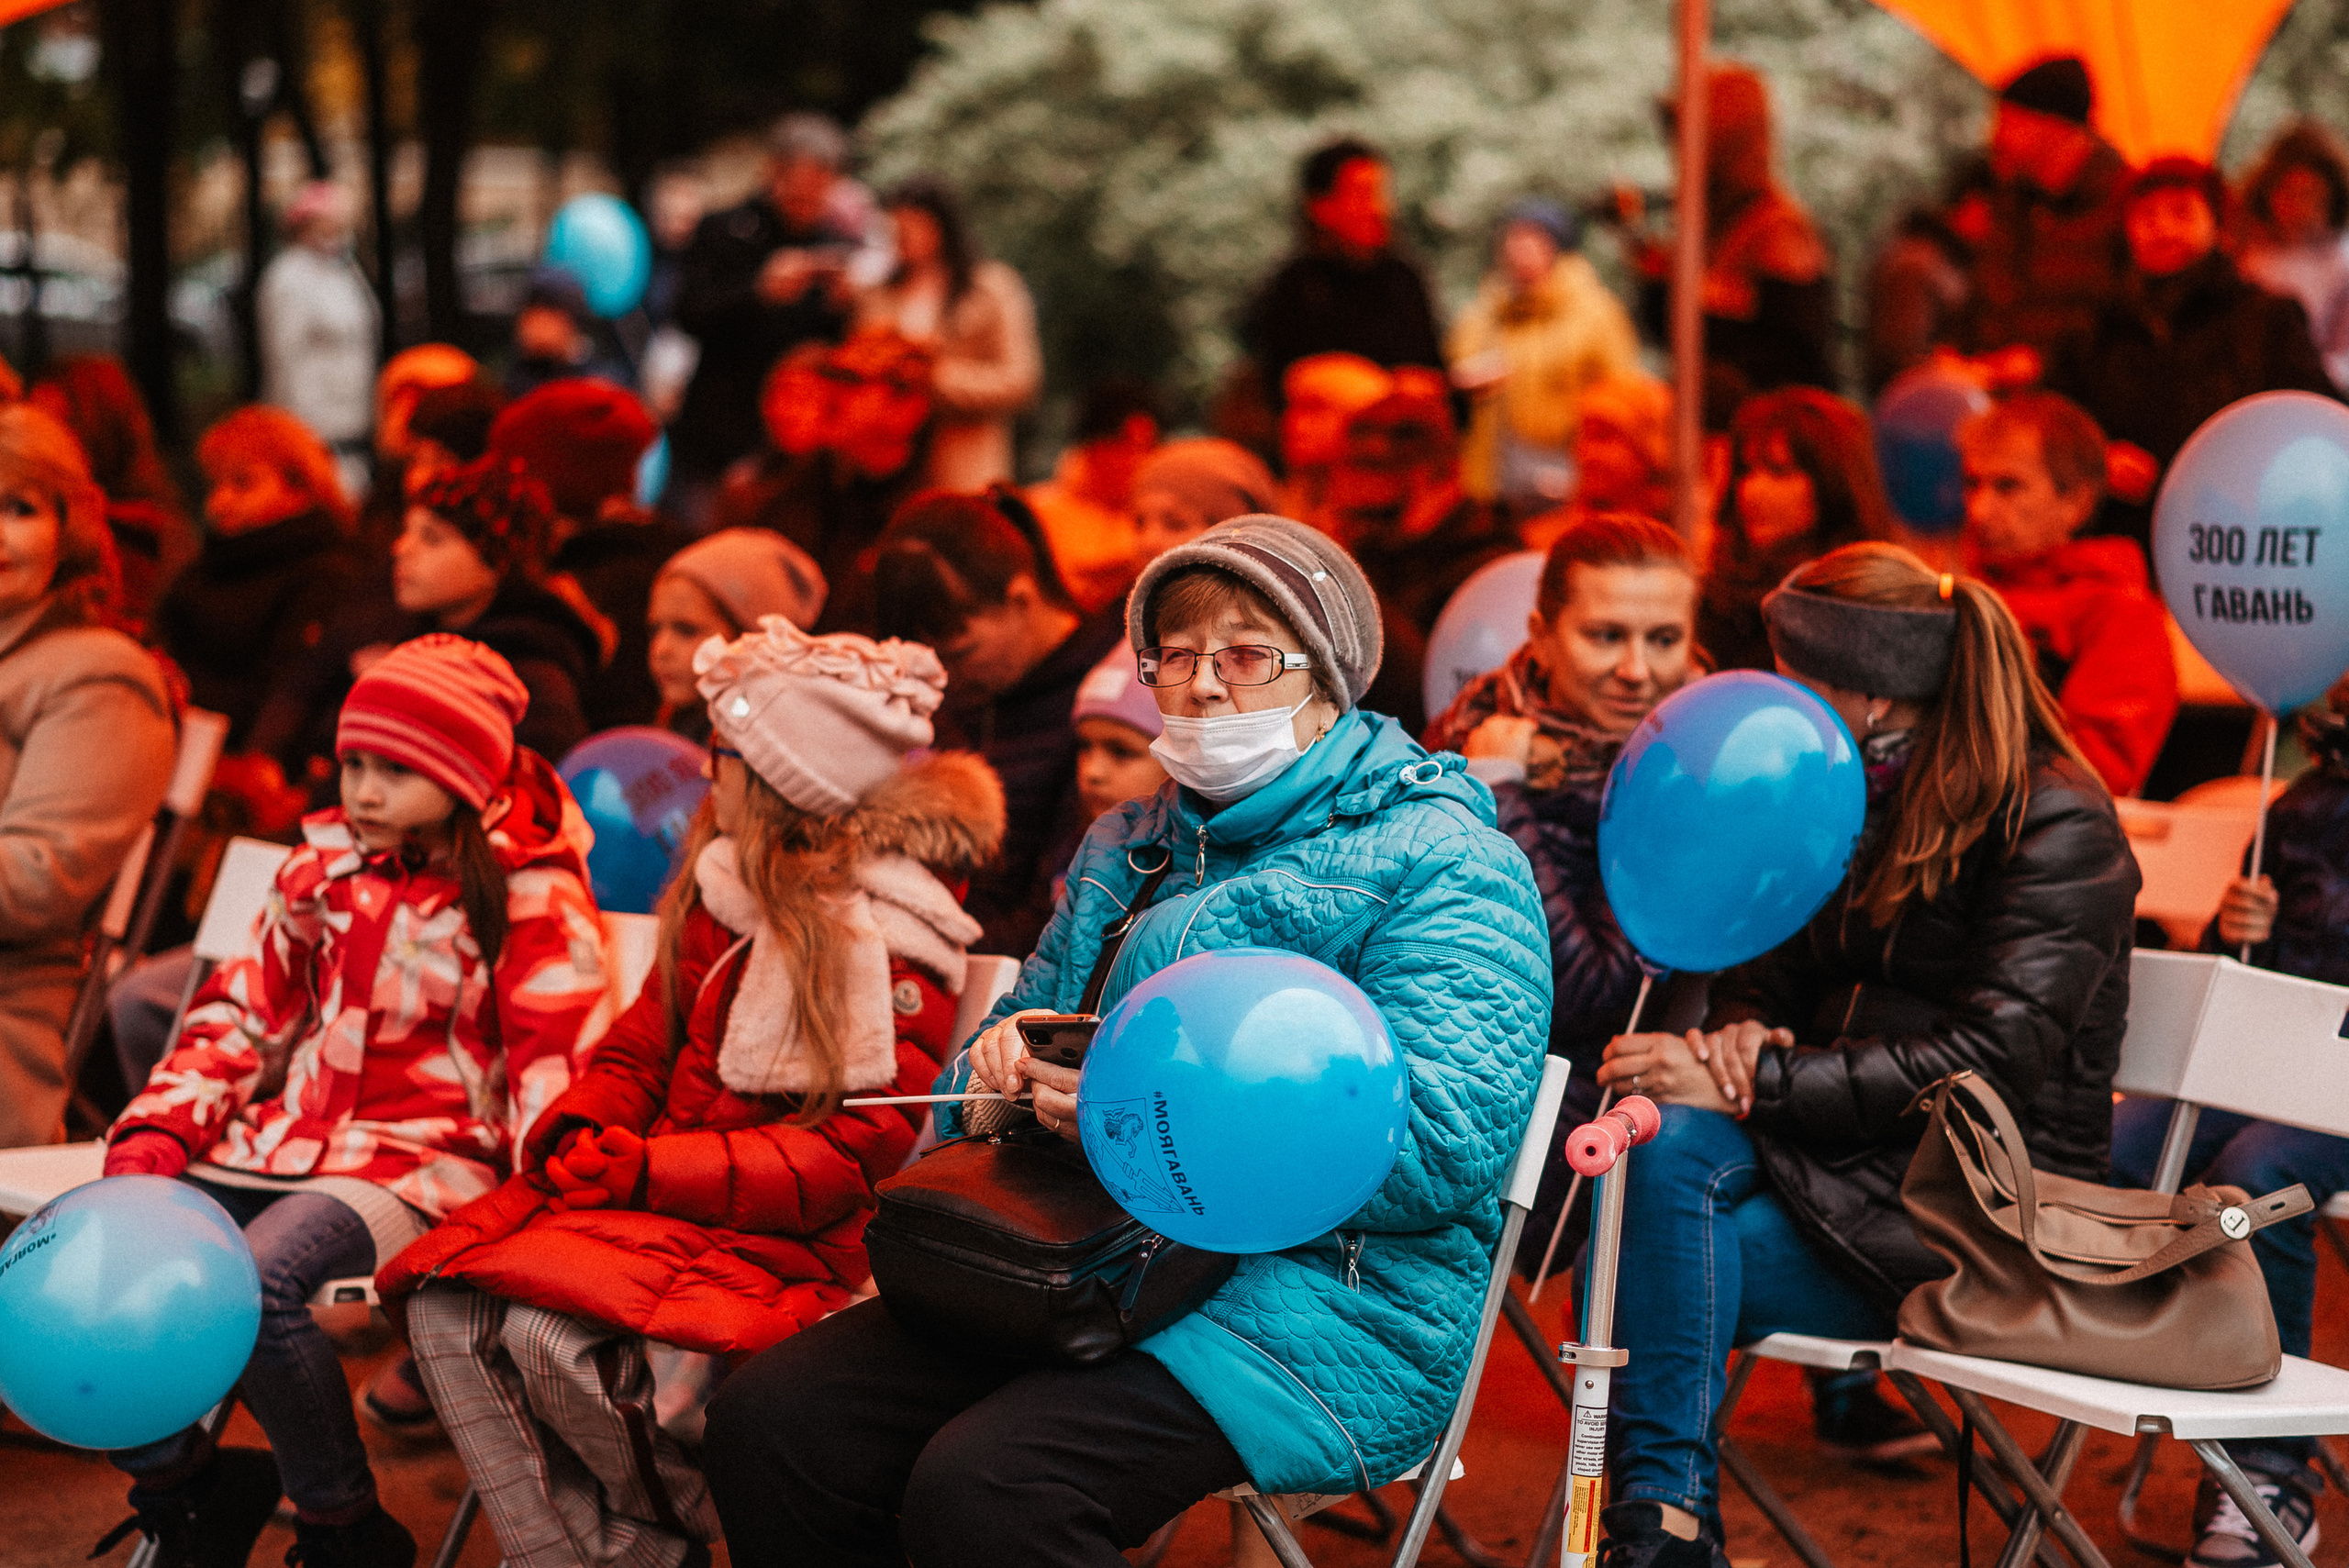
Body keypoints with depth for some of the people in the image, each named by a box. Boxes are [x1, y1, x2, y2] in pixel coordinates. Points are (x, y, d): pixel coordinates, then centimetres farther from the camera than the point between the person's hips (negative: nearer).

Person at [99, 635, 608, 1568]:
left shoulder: (533, 902, -3)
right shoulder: (325, 868, 15)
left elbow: (554, 1078, -8)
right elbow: (244, 1014, 19)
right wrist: (157, 1133, 4)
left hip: (426, 1160, -6)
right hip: (286, 1137, 6)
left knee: (252, 1279, -36)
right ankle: (185, 1483, 7)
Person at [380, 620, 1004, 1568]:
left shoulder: (893, 936, -11)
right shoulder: (725, 889, 12)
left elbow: (853, 1153, -16)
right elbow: (643, 1046, 19)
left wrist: (648, 1169, -20)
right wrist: (578, 1133, -4)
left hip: (786, 1238, -7)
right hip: (660, 1195, 7)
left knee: (551, 1331, -29)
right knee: (448, 1308, -15)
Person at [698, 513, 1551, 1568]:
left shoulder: (1441, 863, -5)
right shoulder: (1130, 849, 21)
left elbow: (1441, 1145, -17)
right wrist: (1005, 1057, 2)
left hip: (1325, 1301, -7)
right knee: (767, 1421, -12)